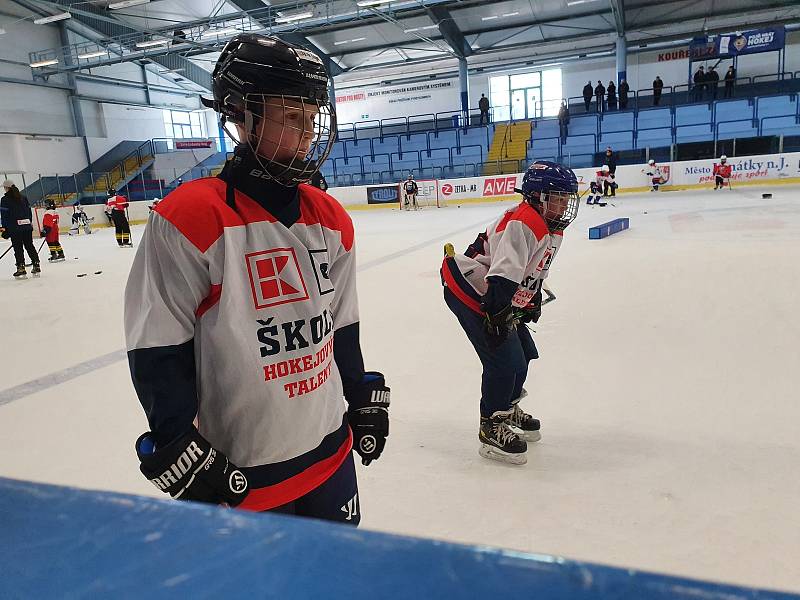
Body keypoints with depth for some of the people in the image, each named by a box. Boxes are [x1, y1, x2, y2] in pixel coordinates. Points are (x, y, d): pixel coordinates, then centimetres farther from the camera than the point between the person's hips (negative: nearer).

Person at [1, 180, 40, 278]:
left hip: (15, 228, -5)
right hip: (27, 226, 5)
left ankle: (21, 269, -2)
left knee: (18, 248, -1)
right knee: (30, 246, 11)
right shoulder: (23, 197, 11)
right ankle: (36, 265, 9)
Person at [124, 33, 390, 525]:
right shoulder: (190, 219, -17)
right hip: (240, 475, -6)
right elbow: (156, 353, -14)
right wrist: (179, 450, -13)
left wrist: (364, 400, 15)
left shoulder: (332, 220, 3)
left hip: (331, 452, 6)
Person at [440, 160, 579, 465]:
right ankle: (491, 429, 3)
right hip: (471, 292, -11)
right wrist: (497, 311, -41)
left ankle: (508, 411, 39)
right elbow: (503, 272, -36)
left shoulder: (552, 229, 9)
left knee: (522, 354, 17)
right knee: (504, 359, -13)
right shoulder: (522, 223, -25)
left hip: (505, 300, 11)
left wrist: (533, 300, 23)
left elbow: (535, 269, 23)